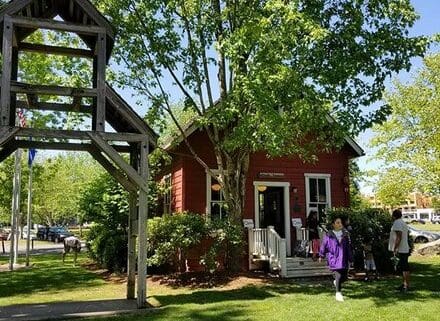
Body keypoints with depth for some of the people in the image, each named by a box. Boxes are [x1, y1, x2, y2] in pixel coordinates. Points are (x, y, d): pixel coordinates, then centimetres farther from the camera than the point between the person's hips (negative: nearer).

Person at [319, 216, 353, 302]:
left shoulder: (345, 234, 5)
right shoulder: (329, 235, -4)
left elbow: (349, 247, 8)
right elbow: (324, 245, 6)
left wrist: (350, 258, 8)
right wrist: (321, 256, 13)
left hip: (343, 259, 4)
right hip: (333, 258, -4)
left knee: (344, 277, 7)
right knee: (338, 275, -11)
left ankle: (336, 282, 41)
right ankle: (338, 293, 6)